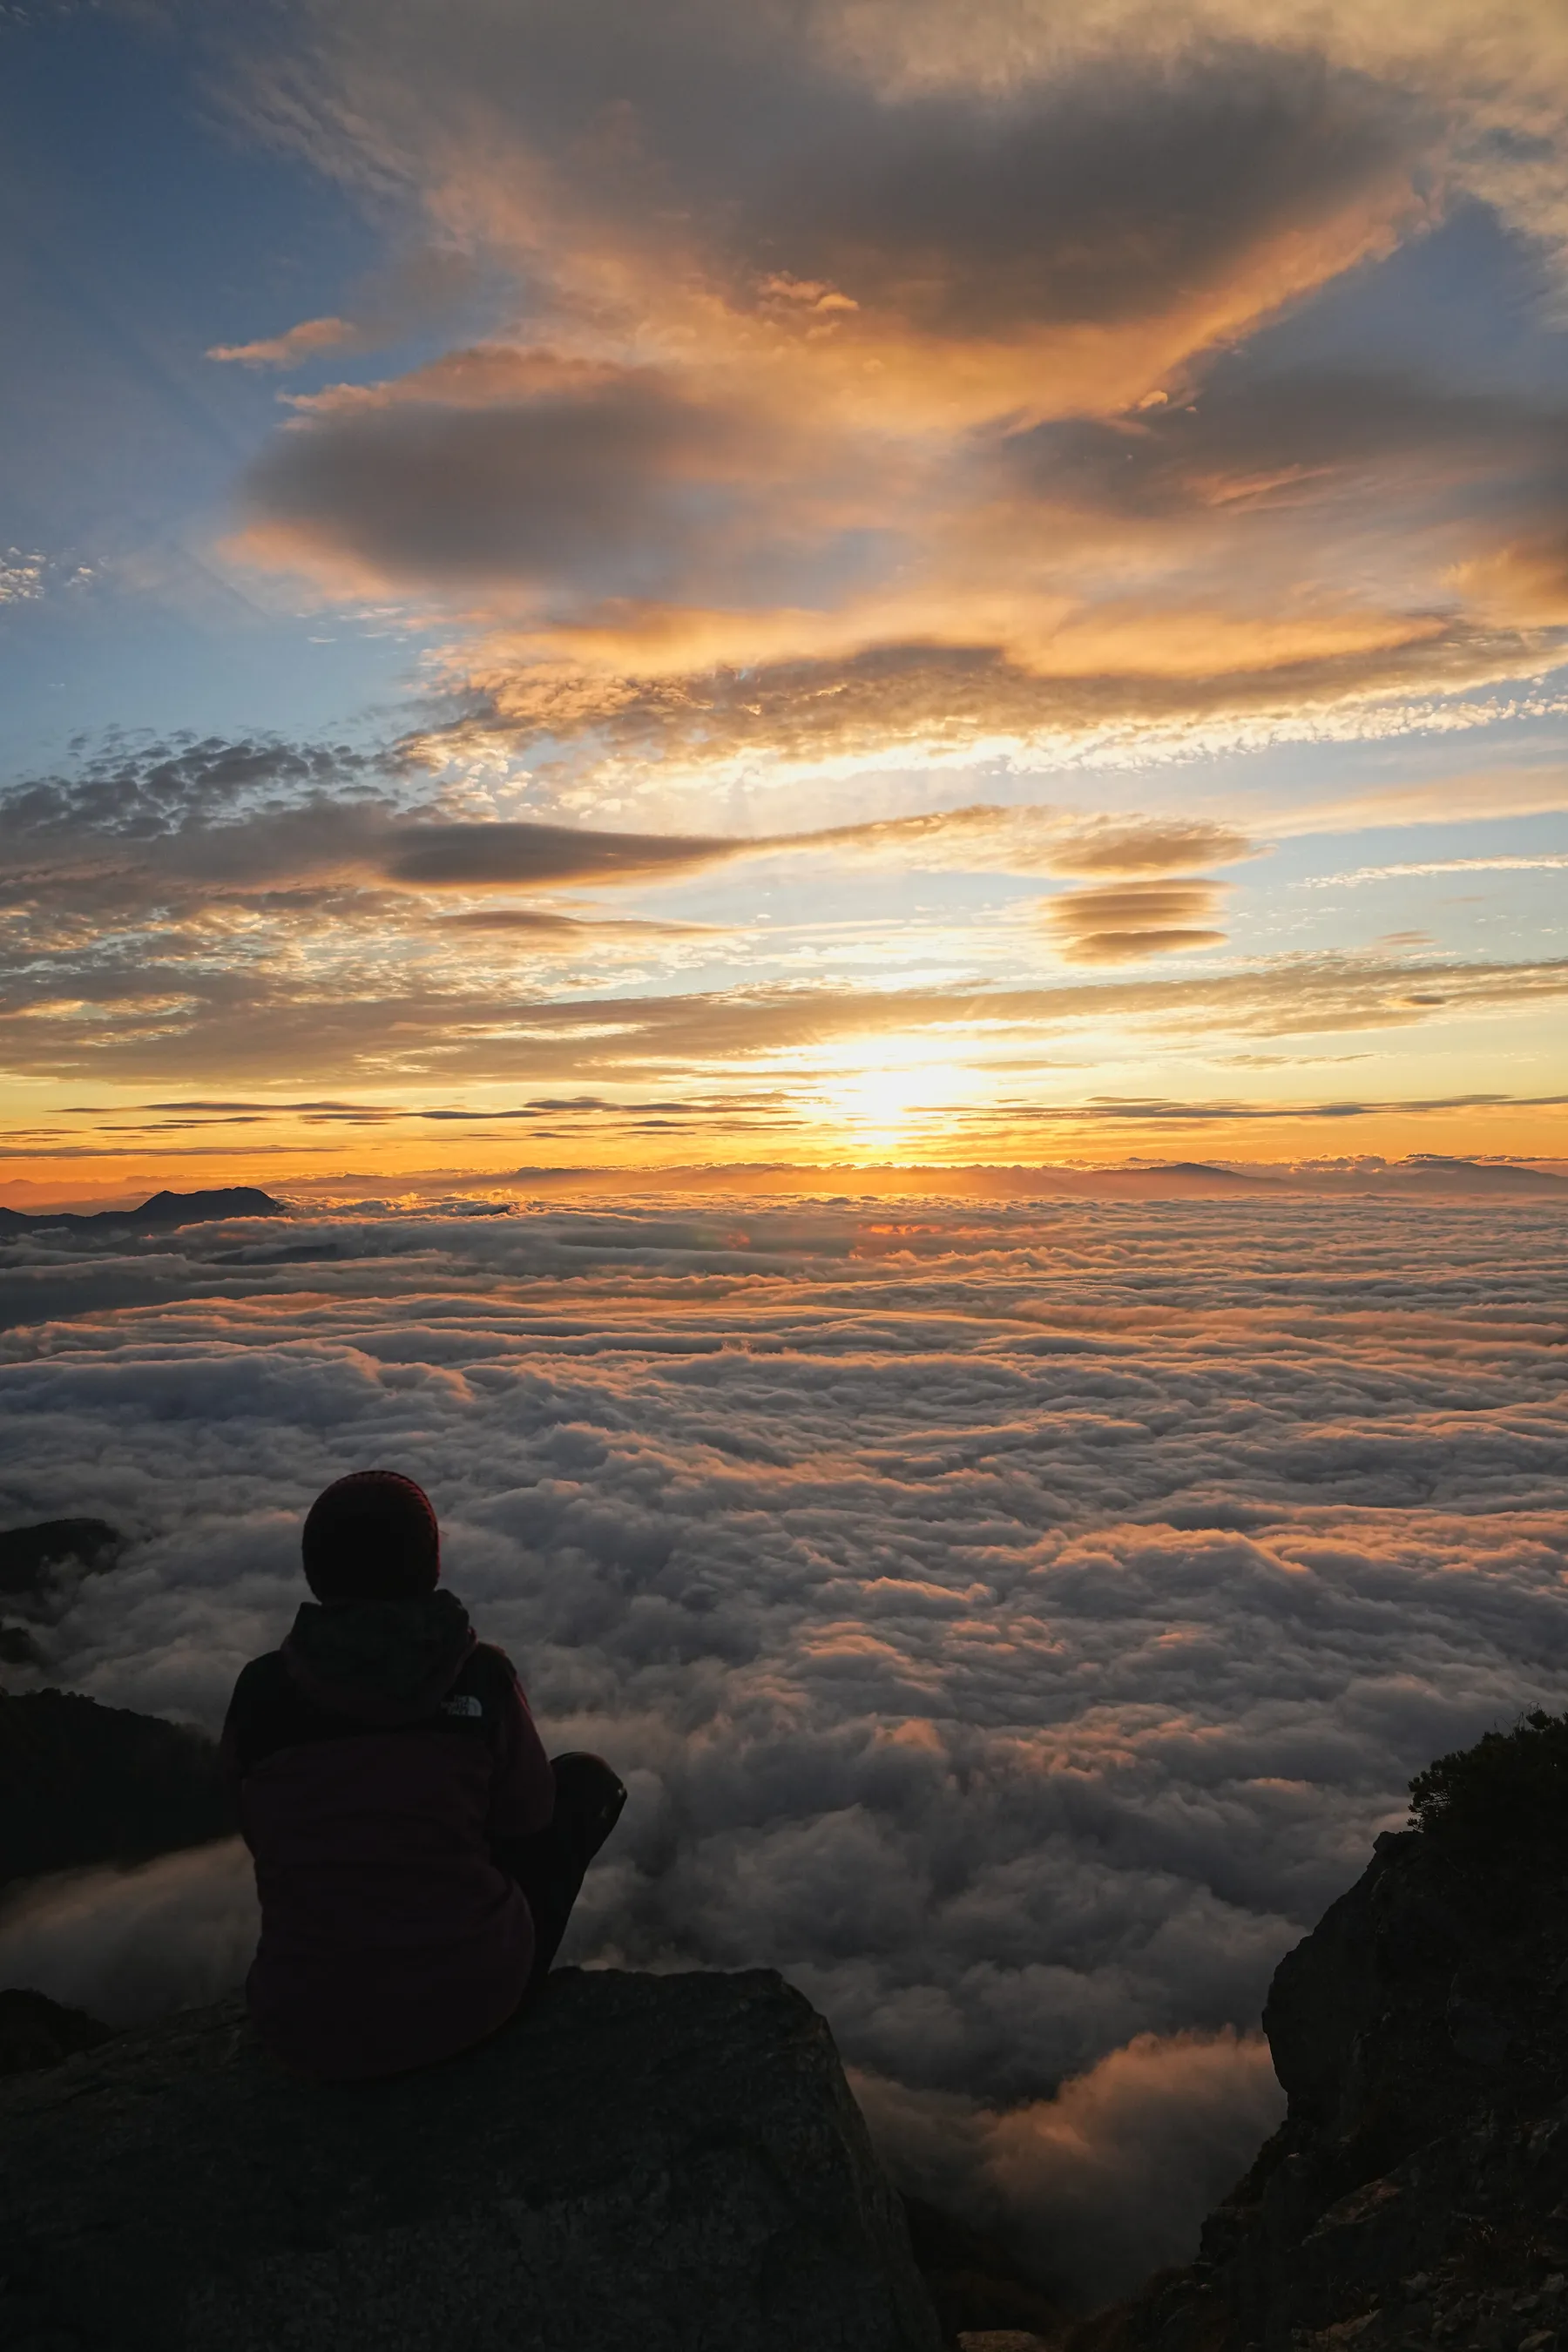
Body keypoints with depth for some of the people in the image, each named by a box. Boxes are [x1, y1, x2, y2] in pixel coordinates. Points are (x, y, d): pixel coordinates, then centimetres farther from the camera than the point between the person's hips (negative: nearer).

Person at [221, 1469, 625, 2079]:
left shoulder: (261, 1689, -9)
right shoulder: (479, 1675, -14)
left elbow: (262, 1836, 8)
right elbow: (528, 1816, 1)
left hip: (309, 2030, 4)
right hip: (471, 1997, -3)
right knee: (588, 1779, 19)